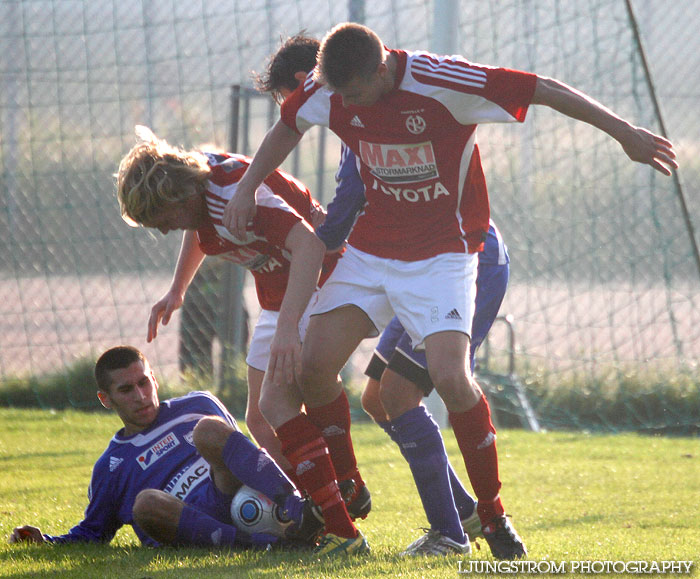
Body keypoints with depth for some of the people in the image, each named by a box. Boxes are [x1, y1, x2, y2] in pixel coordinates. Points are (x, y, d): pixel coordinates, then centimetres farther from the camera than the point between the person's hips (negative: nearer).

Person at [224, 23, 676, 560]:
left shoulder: (441, 82, -25)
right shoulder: (329, 89, -9)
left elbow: (545, 90, -19)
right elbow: (288, 127, 14)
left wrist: (623, 131, -16)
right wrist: (247, 187, 5)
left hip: (441, 253, -5)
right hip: (369, 249, 5)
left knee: (450, 377, -23)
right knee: (313, 363, -8)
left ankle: (493, 514, -5)